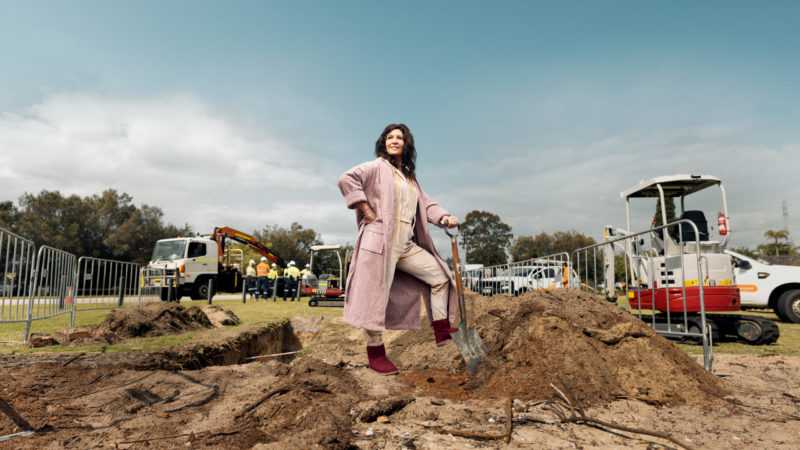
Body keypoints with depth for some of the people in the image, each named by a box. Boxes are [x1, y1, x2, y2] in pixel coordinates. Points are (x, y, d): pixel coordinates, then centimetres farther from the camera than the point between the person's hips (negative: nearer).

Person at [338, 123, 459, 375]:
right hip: (381, 240, -8)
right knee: (376, 295, -5)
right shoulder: (377, 168, 0)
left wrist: (444, 217, 1)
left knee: (440, 276, 9)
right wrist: (368, 213, -15)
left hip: (407, 245, 8)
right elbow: (347, 180, -15)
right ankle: (375, 353, 5)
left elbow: (426, 204, 22)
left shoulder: (409, 177, 23)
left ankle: (441, 330, 14)